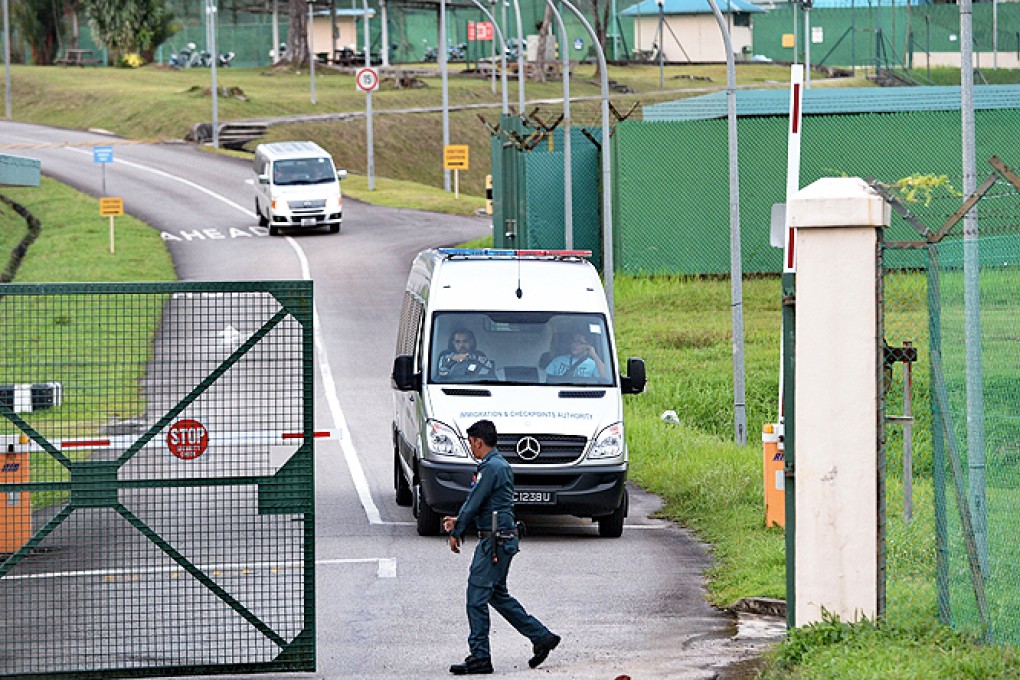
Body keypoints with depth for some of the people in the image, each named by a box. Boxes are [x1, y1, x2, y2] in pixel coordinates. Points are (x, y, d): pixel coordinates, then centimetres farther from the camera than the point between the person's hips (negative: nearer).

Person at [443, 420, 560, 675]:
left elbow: (474, 503, -15)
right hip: (503, 539, 10)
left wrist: (456, 532, -5)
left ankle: (479, 658, -5)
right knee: (497, 594, 18)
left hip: (495, 542, -10)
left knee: (477, 596, -7)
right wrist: (459, 521, 19)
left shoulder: (491, 468, -16)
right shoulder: (501, 465, 16)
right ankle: (542, 637, 21)